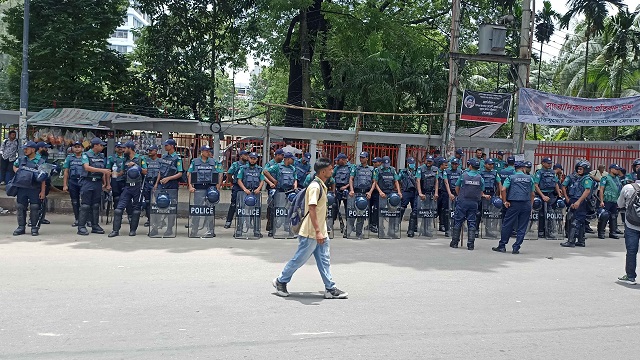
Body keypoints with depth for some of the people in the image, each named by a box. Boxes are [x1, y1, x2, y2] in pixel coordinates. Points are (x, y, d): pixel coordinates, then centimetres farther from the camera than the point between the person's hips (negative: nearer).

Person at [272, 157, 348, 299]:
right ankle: (281, 281, 18)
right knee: (299, 259, 3)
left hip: (320, 233, 9)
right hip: (310, 233, -9)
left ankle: (330, 289, 10)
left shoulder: (322, 186, 12)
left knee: (324, 261, 8)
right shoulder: (315, 187, -18)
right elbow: (312, 209, -25)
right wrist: (317, 231, -29)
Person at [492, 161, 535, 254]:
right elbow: (532, 193, 12)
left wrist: (504, 201, -1)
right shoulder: (529, 178, 11)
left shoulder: (511, 177, 5)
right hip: (526, 204, 2)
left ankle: (502, 246, 9)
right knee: (522, 227, 6)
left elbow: (503, 189, -8)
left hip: (514, 204, -2)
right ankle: (516, 248, 4)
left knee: (507, 225, 6)